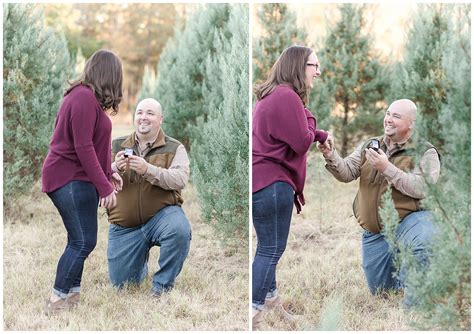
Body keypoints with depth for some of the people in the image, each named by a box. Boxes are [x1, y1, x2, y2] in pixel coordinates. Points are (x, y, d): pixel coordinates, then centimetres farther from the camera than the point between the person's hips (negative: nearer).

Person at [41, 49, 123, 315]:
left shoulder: (85, 96, 14)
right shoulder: (85, 98, -17)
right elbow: (83, 148, -21)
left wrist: (108, 172, 20)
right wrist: (105, 186, -19)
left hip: (78, 178, 10)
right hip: (71, 180, -10)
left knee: (80, 241, 10)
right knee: (83, 241, -10)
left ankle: (72, 297, 15)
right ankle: (57, 302, -4)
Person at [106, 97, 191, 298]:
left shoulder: (174, 148, -1)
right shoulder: (117, 146, 8)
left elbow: (180, 179, -18)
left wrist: (148, 170, -31)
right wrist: (116, 168, -21)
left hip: (161, 214, -3)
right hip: (125, 226, 3)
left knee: (179, 229, -37)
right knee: (121, 283, 3)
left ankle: (162, 285, -15)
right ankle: (142, 260, 38)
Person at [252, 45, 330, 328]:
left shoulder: (275, 94, 17)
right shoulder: (287, 96, -18)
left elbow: (291, 132, 22)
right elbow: (302, 142, -17)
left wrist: (321, 135, 6)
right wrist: (310, 120, 1)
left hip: (262, 178, 11)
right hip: (272, 182, -11)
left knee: (269, 247, 21)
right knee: (271, 249, -6)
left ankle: (270, 299, 33)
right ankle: (255, 313, -4)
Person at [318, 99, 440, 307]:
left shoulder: (425, 153, -6)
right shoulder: (369, 146, 10)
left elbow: (422, 189, -21)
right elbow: (347, 173, -3)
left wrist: (387, 168, -26)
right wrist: (331, 157, -23)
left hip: (408, 220, -5)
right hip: (374, 231, 5)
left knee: (423, 241, -40)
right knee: (378, 291, 11)